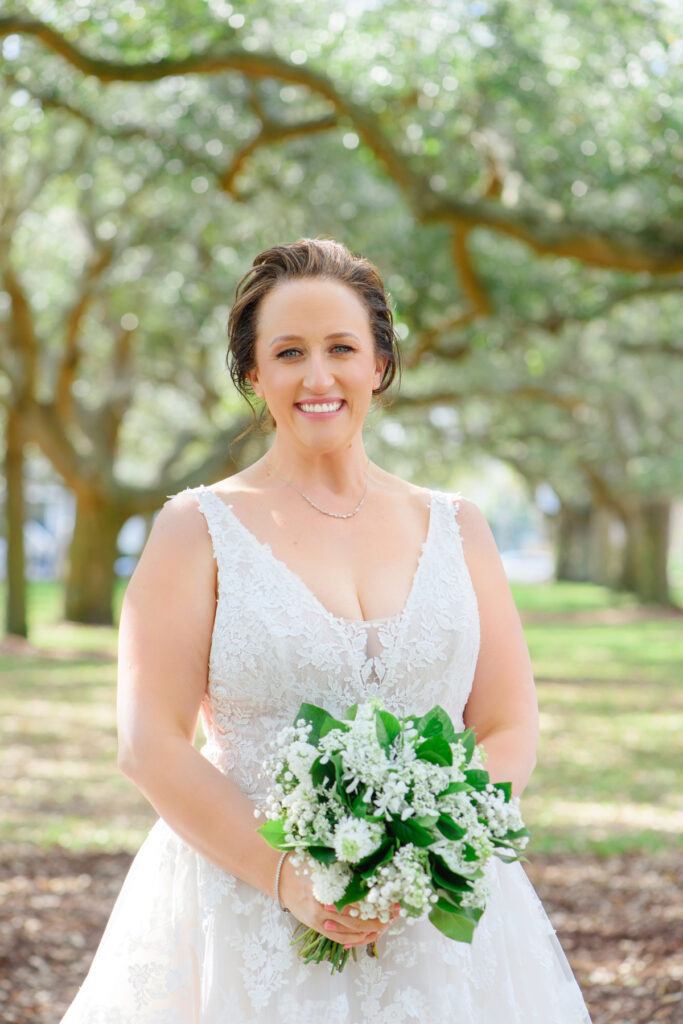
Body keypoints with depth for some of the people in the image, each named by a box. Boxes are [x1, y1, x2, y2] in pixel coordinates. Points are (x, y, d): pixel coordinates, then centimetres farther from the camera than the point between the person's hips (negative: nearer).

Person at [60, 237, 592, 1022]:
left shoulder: (454, 529, 8)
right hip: (249, 921, -2)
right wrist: (293, 880, -16)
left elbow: (512, 731, 6)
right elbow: (151, 746, -6)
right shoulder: (198, 530, 0)